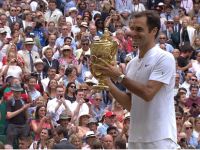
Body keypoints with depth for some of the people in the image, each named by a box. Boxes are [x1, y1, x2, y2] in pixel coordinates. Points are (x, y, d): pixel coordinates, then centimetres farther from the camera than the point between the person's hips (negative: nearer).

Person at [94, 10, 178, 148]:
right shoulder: (132, 64, 14)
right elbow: (130, 104, 13)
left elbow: (148, 93, -18)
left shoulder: (164, 58, -8)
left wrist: (119, 76, -14)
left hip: (160, 139, -7)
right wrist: (108, 83, 2)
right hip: (135, 139, 7)